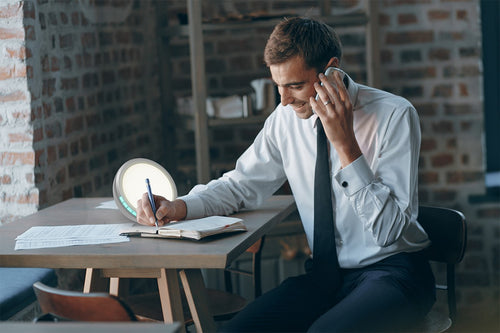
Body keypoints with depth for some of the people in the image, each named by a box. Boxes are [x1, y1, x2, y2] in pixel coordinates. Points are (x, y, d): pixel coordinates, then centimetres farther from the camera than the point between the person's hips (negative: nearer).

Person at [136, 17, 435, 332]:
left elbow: (389, 231, -18)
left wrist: (346, 145, -25)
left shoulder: (394, 115, -14)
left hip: (391, 270, -4)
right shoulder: (286, 118, 0)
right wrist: (177, 207, -7)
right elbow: (242, 185, 11)